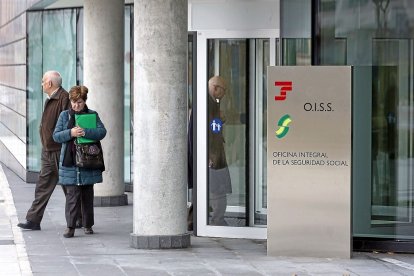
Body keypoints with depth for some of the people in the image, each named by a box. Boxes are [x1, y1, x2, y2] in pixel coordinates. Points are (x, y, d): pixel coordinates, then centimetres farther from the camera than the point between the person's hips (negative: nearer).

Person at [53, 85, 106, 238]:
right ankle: (70, 226, -7)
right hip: (70, 161, -1)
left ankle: (87, 225, 18)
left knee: (87, 194, 8)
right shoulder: (65, 115, 7)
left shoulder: (92, 115, 6)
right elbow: (56, 135, 1)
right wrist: (70, 133, -18)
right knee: (72, 193, -8)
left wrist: (85, 132, -22)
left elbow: (102, 132, -7)